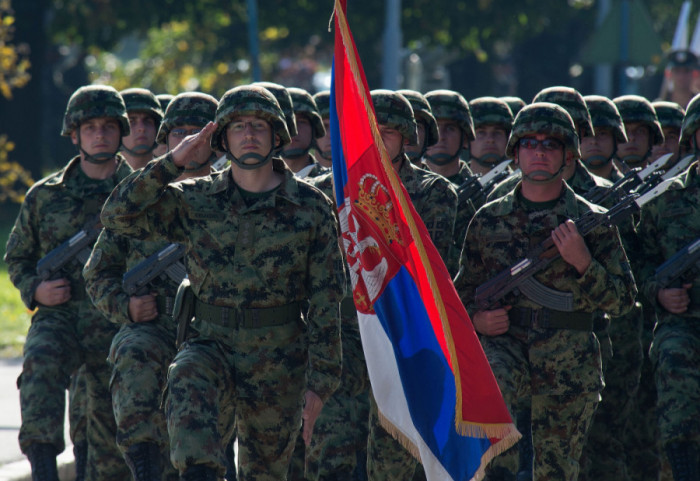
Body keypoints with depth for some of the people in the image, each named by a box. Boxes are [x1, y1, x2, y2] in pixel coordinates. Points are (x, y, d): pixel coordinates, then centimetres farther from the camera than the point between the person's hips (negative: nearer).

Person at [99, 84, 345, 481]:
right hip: (212, 344, 0)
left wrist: (320, 381, -5)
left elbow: (325, 301, -1)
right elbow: (118, 215, -4)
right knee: (188, 384, -35)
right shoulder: (197, 201, 2)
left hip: (279, 359, 0)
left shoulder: (311, 207, -2)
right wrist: (173, 163, -11)